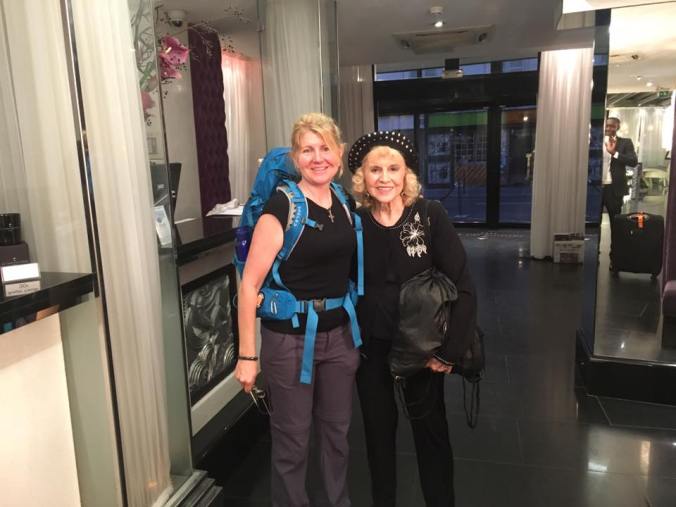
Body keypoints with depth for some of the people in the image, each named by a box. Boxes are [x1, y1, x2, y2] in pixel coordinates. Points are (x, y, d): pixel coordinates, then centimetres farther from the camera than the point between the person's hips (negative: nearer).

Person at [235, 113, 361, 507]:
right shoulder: (281, 207, -15)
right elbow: (249, 284, -15)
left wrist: (356, 328, 13)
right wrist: (247, 355, -14)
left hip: (339, 334, 5)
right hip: (290, 339, -5)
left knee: (337, 430, 20)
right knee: (293, 439, 11)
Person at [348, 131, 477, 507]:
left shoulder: (431, 215, -14)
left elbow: (464, 288, -14)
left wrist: (450, 351, -15)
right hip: (371, 344, 2)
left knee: (431, 429, 16)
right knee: (378, 428, 18)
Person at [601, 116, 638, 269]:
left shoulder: (625, 142, 3)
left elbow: (633, 161, -9)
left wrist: (614, 152, -16)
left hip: (614, 188, -1)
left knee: (616, 224, 5)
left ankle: (614, 257, 13)